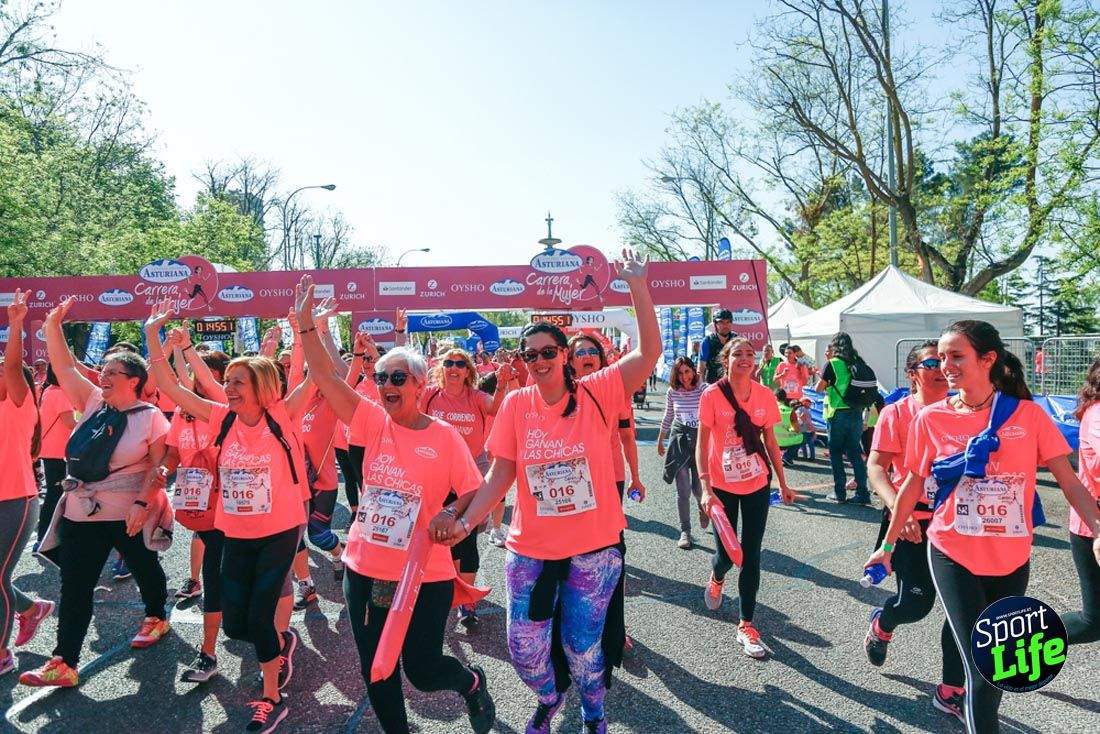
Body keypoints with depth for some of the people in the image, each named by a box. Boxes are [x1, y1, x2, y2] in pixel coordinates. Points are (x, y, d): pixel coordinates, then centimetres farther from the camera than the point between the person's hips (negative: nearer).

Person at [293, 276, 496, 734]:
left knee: (423, 670, 7)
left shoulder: (445, 437, -10)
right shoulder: (373, 422, -3)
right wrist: (306, 324, -18)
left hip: (425, 577, -4)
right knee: (376, 671, 16)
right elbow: (325, 377, -10)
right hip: (365, 572, 4)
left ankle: (471, 682, 39)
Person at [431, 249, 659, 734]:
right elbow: (499, 476, -2)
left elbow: (649, 352, -18)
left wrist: (637, 285, -23)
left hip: (593, 549, -1)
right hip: (531, 551, 2)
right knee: (525, 649, 11)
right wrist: (465, 521, -13)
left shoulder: (596, 393, -9)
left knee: (583, 646, 14)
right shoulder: (516, 404, -5)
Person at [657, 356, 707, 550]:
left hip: (701, 439, -1)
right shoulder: (672, 392, 1)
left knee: (698, 487, 2)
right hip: (679, 438, 2)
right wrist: (660, 441, 21)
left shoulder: (704, 389, -8)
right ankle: (685, 532, 11)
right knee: (683, 490, 0)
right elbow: (667, 417, 14)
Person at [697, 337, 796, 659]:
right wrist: (705, 488, -21)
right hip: (723, 486, -2)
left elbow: (770, 440, 7)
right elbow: (702, 444, -13)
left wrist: (783, 483, 11)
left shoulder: (765, 395, -4)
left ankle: (746, 626, 17)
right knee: (726, 554, 7)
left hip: (757, 485, 2)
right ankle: (716, 581, 45)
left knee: (751, 556, 4)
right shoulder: (712, 395, -13)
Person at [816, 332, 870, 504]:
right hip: (857, 413, 5)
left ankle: (840, 493, 8)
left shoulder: (833, 364, -9)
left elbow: (819, 388, -5)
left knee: (836, 453, 6)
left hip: (838, 414, -5)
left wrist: (826, 386, 14)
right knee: (855, 453, 10)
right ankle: (863, 493, 8)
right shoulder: (857, 362, 5)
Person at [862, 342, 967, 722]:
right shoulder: (896, 413, -7)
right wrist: (898, 509, -27)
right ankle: (881, 624, 34)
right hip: (912, 522, -4)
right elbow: (876, 467, -13)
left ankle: (951, 691, 21)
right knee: (917, 602, -3)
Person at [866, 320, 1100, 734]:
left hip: (1012, 560, 2)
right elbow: (913, 486, 4)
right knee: (982, 669, -4)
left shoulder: (1028, 415, -5)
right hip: (953, 556, -2)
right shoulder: (931, 418, -6)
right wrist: (888, 544, 10)